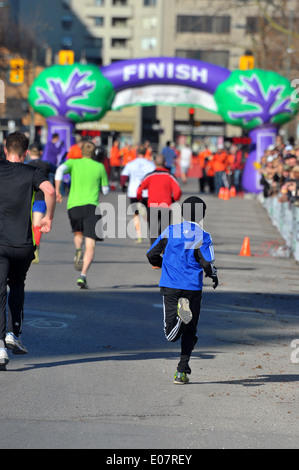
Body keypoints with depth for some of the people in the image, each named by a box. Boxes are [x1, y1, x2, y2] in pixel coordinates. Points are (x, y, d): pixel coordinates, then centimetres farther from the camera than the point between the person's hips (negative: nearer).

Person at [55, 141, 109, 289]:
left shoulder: (73, 163, 9)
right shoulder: (100, 167, 10)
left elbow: (60, 170, -13)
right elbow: (105, 190, 17)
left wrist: (57, 190, -12)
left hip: (73, 206, 2)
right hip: (91, 205, -2)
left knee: (78, 233, 30)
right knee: (90, 246, -4)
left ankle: (78, 250, -2)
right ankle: (83, 276, -20)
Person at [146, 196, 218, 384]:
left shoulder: (170, 231, 4)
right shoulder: (203, 237, -4)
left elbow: (152, 255, 5)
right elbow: (207, 264, -11)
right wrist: (214, 275, 11)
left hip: (170, 286, 1)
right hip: (193, 288, -1)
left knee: (171, 334, -3)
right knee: (189, 333, 14)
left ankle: (181, 314, -34)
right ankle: (182, 371, 10)